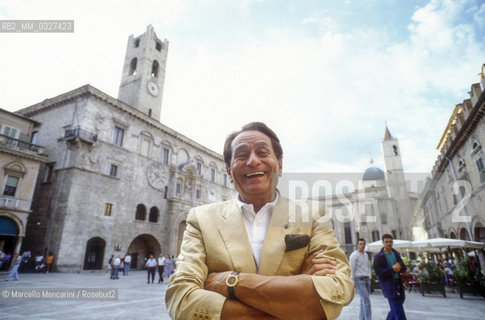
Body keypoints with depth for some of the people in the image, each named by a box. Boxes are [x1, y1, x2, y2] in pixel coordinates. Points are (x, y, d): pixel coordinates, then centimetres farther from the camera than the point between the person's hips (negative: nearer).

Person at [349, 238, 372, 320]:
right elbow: (352, 269, -9)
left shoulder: (366, 255, 14)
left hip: (366, 279, 7)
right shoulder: (354, 255, -10)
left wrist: (369, 277, 13)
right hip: (359, 280, -7)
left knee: (364, 300, 9)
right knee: (366, 299, -13)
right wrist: (353, 282, -9)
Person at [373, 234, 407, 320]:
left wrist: (399, 267, -11)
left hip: (398, 284, 6)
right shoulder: (378, 257, -7)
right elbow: (379, 273, -11)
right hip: (388, 286, -6)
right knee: (399, 312, -6)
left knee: (396, 308, 15)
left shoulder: (396, 254, 11)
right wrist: (392, 269, -20)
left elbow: (404, 268, 12)